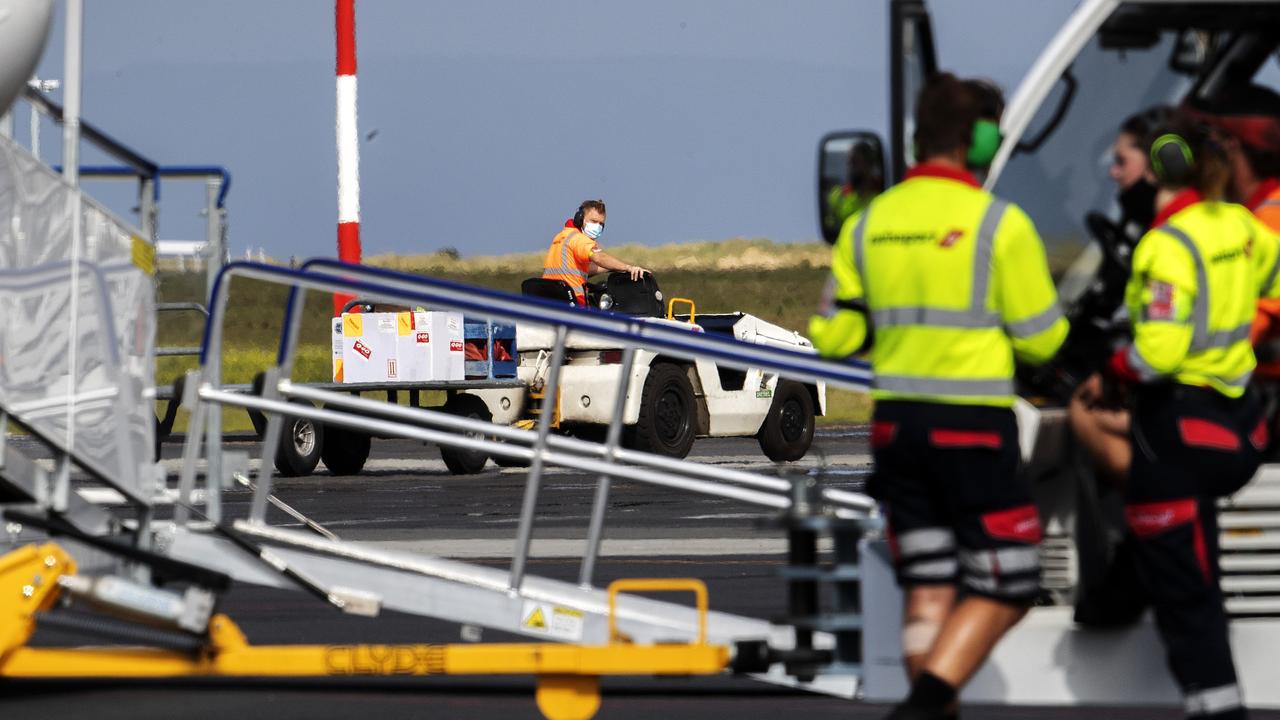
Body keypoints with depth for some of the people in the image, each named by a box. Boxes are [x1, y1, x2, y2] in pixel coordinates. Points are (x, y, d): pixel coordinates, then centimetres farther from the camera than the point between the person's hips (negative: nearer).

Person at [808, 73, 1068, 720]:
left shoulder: (866, 224, 4)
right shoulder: (999, 223, -10)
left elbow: (832, 338, 6)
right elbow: (1040, 340, -5)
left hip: (895, 424, 5)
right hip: (975, 426, -5)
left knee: (928, 587, 13)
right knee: (1003, 590, 2)